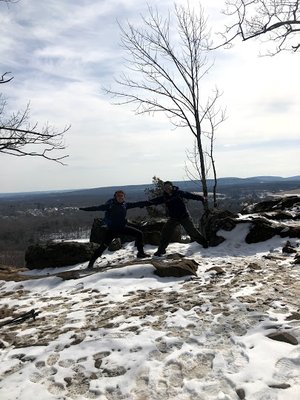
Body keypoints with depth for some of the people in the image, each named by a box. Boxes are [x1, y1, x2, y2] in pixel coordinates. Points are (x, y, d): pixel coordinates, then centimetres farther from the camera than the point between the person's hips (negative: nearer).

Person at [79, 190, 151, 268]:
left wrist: (148, 203, 2)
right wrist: (84, 209, -23)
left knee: (139, 233, 1)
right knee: (103, 247, -9)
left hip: (123, 227, 5)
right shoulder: (109, 205, -12)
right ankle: (91, 263, 4)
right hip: (112, 229, -5)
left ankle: (140, 253, 16)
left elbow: (136, 204, 3)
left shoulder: (125, 205, 0)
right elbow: (97, 208, -16)